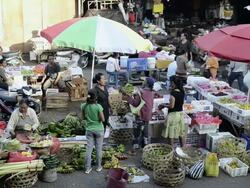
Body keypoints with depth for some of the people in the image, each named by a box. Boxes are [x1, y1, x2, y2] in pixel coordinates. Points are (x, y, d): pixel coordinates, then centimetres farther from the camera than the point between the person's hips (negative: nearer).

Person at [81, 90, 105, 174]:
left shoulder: (84, 106, -8)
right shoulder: (98, 106, -20)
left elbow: (84, 117, 3)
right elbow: (103, 119, -16)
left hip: (89, 130, 3)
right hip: (99, 130, -3)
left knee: (89, 149, 8)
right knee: (99, 148, 11)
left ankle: (87, 168, 12)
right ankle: (99, 166, 21)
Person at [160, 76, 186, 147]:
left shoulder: (173, 92, -20)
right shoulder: (182, 92, 3)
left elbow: (171, 106, -20)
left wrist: (163, 105, -3)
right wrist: (167, 104, 14)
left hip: (173, 114, -8)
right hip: (181, 113, 8)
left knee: (171, 135, 4)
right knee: (181, 133, 15)